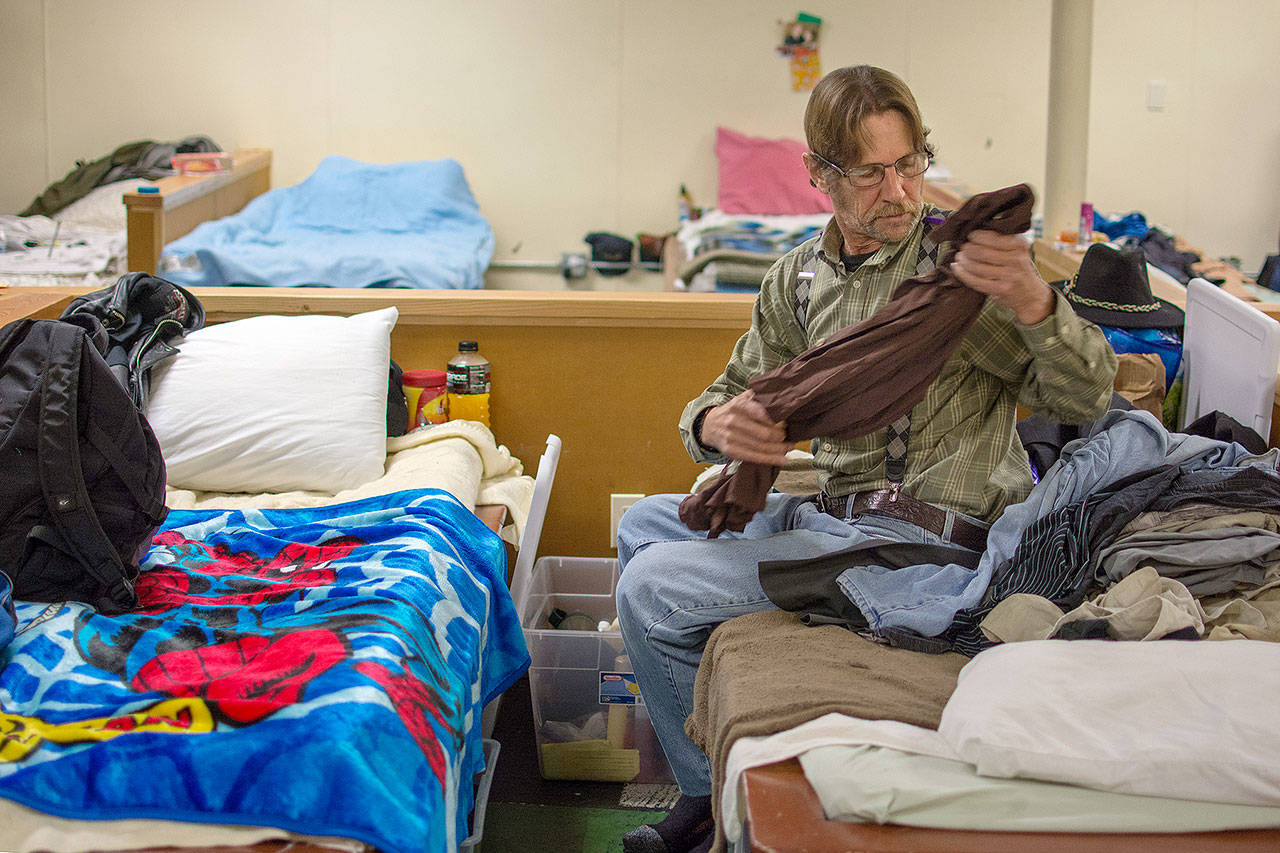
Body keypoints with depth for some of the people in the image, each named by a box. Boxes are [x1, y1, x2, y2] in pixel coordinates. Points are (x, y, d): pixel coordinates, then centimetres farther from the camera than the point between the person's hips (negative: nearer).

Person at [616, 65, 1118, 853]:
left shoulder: (964, 255, -12)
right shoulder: (798, 280, 8)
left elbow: (1086, 399, -18)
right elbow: (734, 392, 12)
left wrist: (1035, 306, -40)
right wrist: (718, 424, -15)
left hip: (923, 542, -8)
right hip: (830, 513, 8)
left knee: (651, 590, -13)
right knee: (643, 526, 20)